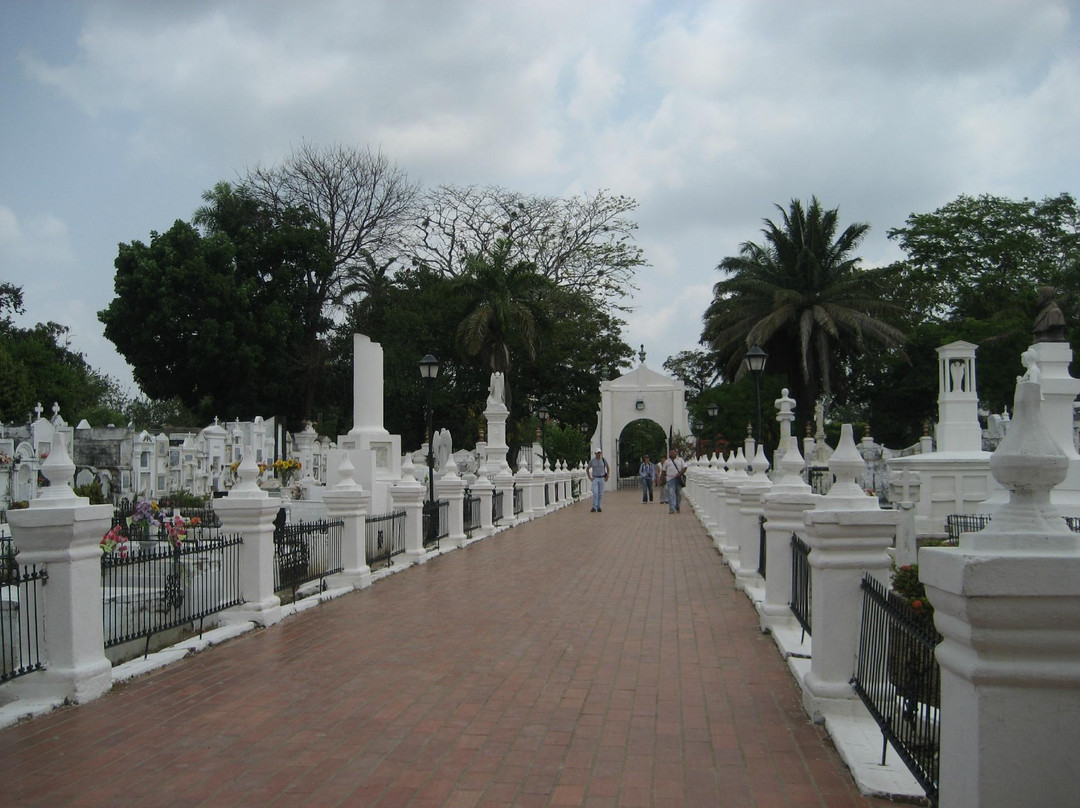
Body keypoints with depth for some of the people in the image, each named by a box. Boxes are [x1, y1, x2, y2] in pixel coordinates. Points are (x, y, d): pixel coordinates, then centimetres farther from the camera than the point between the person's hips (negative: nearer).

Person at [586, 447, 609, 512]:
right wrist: (590, 478, -3)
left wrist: (607, 477, 4)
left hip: (602, 479, 2)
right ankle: (594, 507, -10)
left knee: (601, 494, 3)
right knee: (595, 493, -13)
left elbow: (608, 468, 13)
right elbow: (587, 469, 6)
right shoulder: (592, 461, -6)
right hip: (594, 479, -2)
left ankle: (599, 507, 12)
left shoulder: (604, 460, -2)